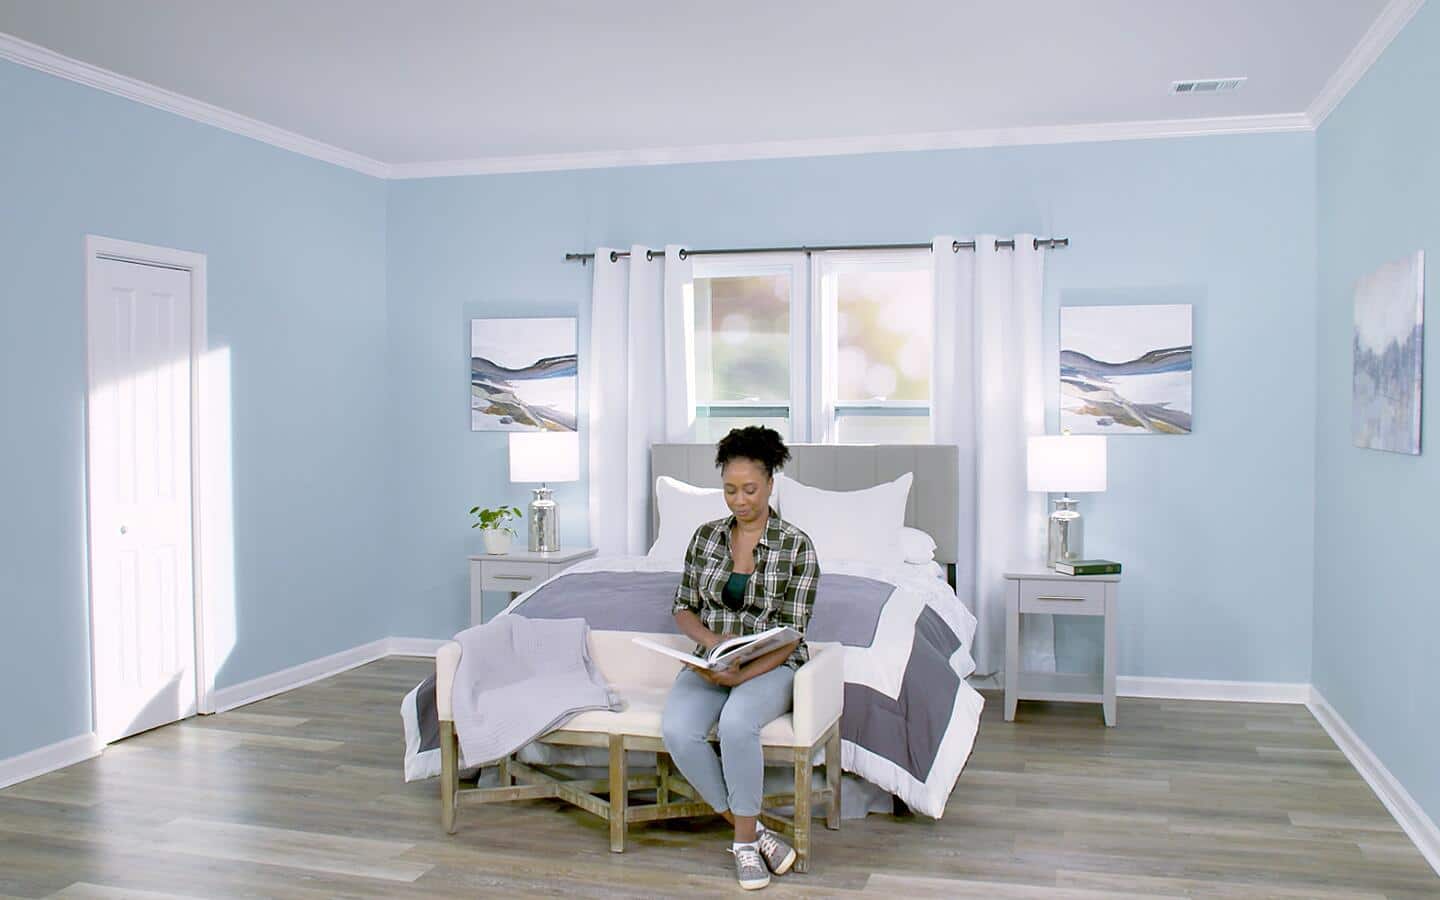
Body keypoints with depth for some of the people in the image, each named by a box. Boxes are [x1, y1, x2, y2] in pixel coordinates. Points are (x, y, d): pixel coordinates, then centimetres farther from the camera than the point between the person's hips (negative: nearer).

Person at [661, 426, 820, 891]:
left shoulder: (796, 546, -8)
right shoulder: (706, 536, 3)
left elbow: (790, 635, -11)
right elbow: (683, 608, 10)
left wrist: (741, 675, -25)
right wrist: (713, 641, -11)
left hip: (771, 666, -3)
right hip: (711, 661, 4)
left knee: (736, 722, -36)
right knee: (677, 730, -27)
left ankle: (744, 840, -13)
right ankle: (754, 831, -11)